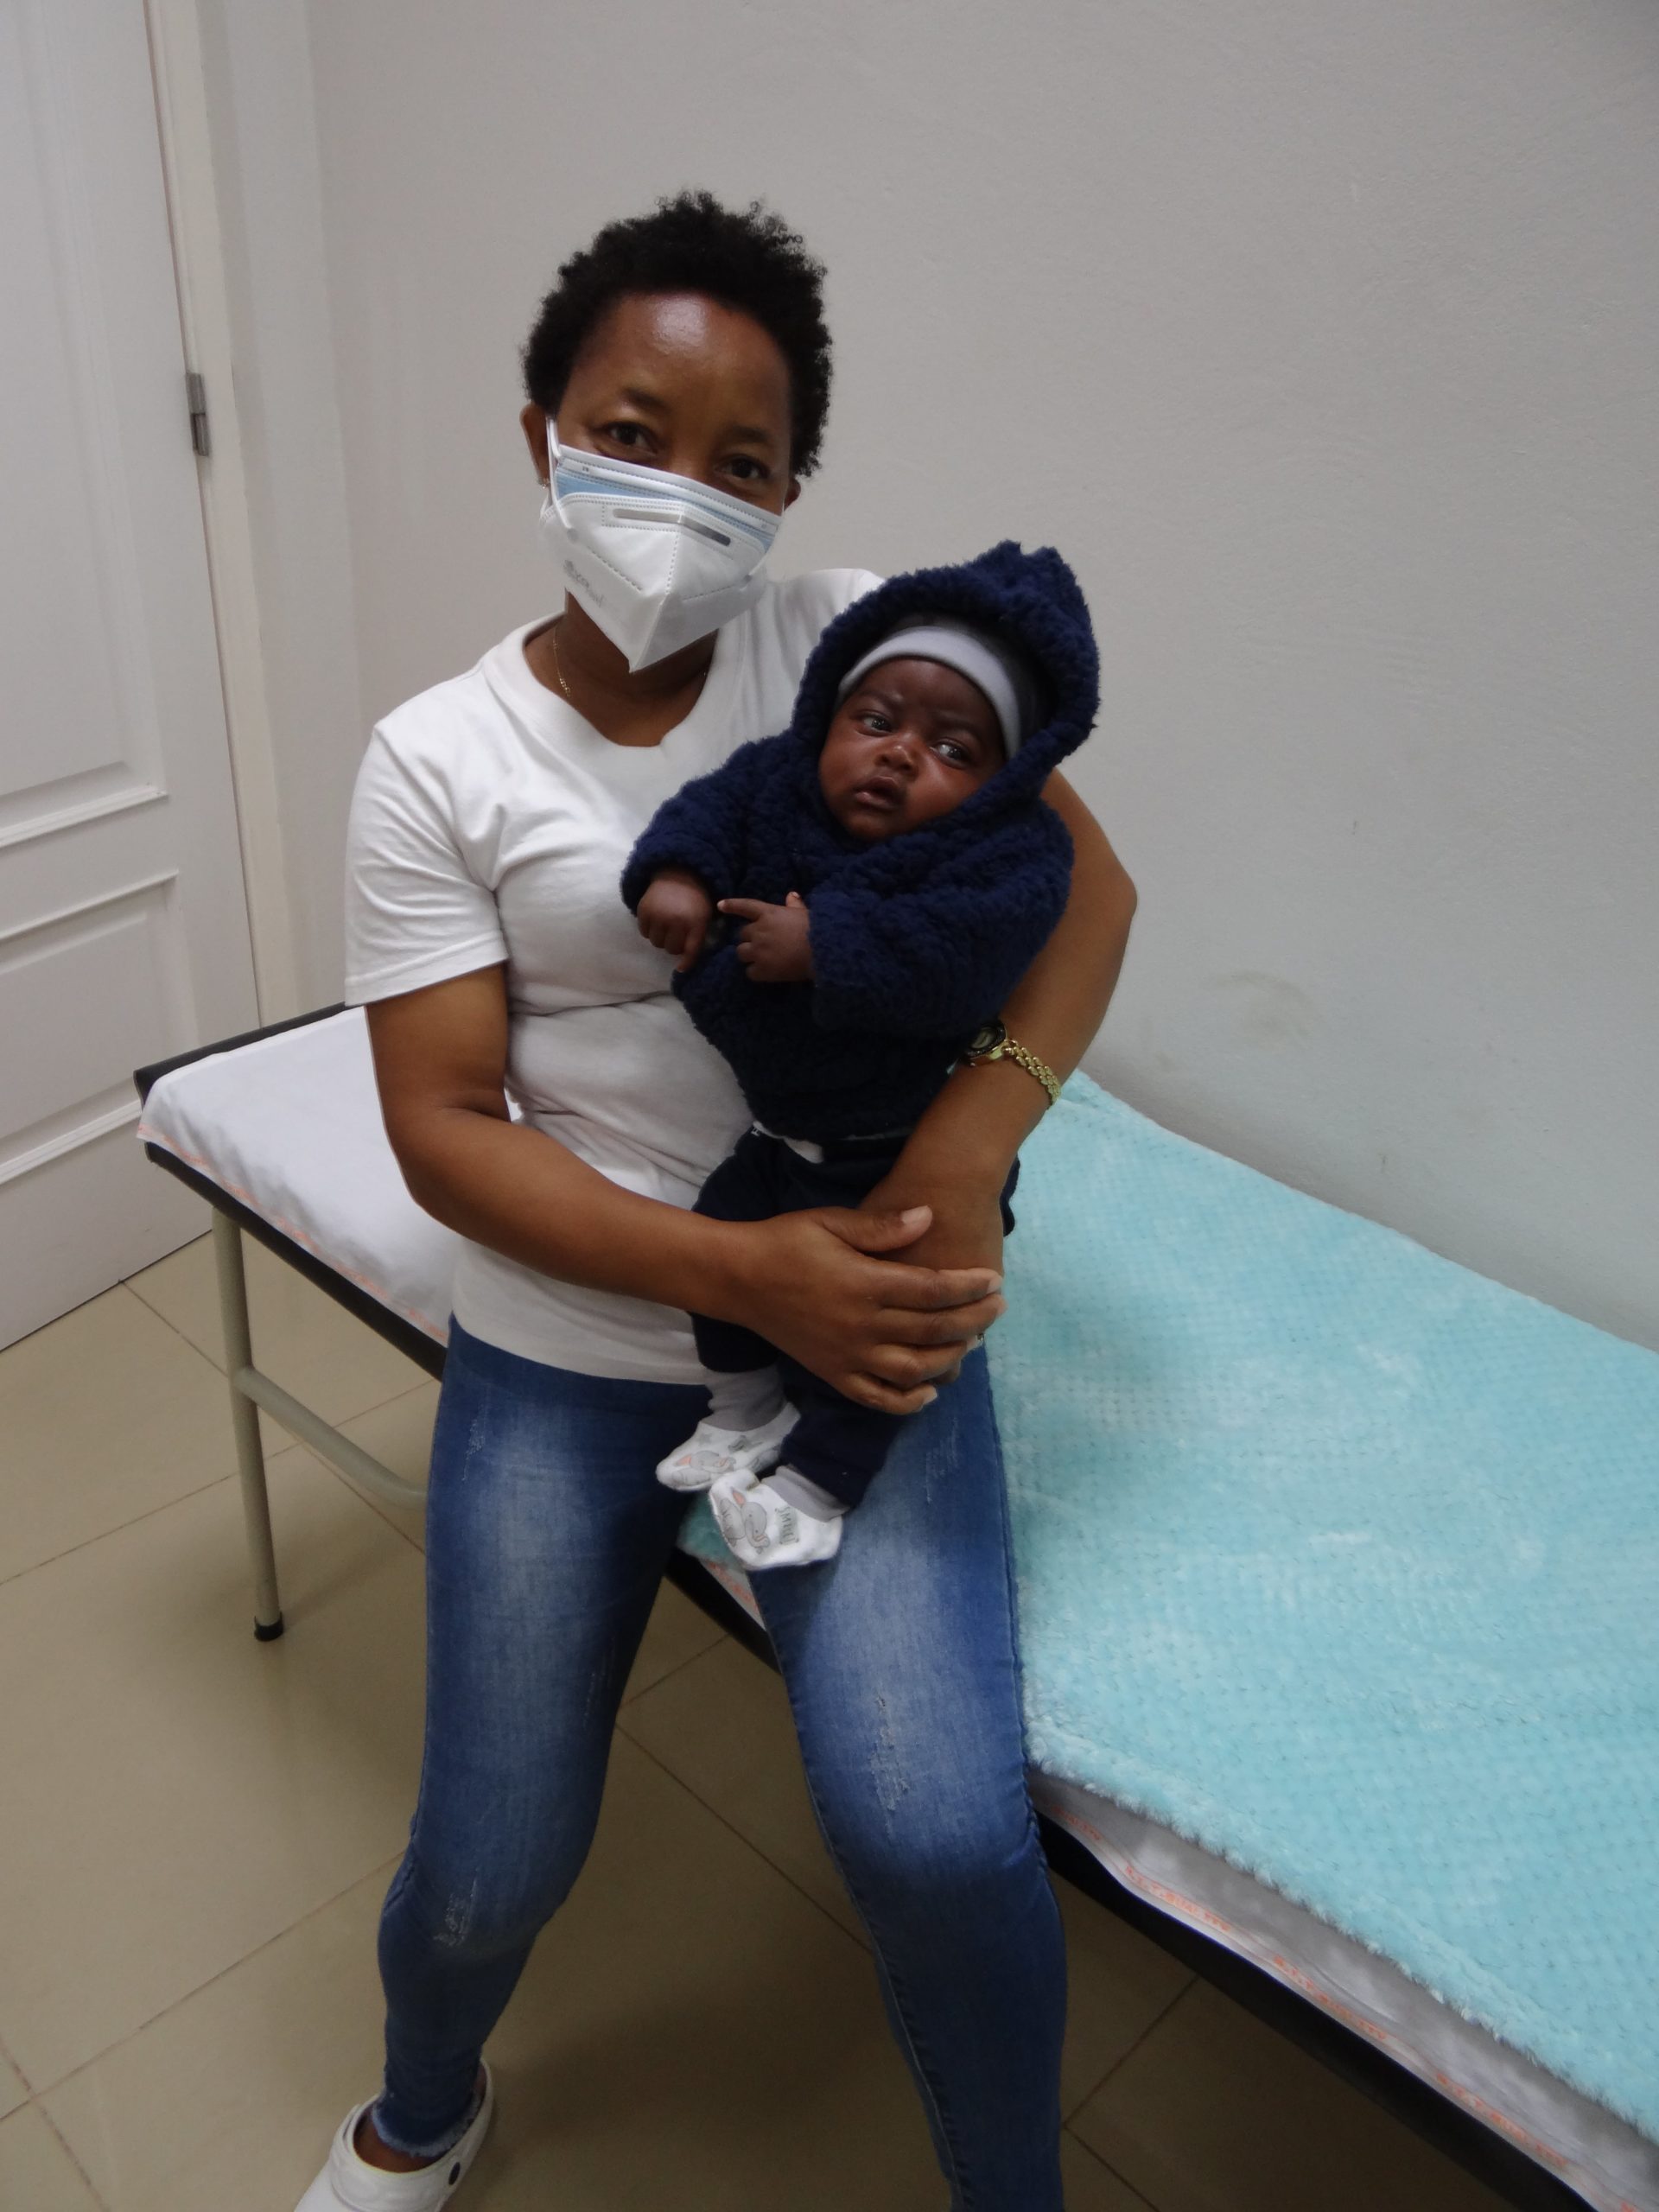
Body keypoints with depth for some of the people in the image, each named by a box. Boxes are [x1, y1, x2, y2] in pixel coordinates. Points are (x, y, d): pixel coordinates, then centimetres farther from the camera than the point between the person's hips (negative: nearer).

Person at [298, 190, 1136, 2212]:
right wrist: (739, 1269, -20)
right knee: (489, 1873, 4)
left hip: (865, 1319, 0)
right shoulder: (437, 762, -5)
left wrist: (965, 1150, -21)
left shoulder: (858, 635, -2)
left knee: (939, 1841, -17)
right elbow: (444, 1127, -9)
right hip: (566, 1345, 0)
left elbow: (1085, 883, -5)